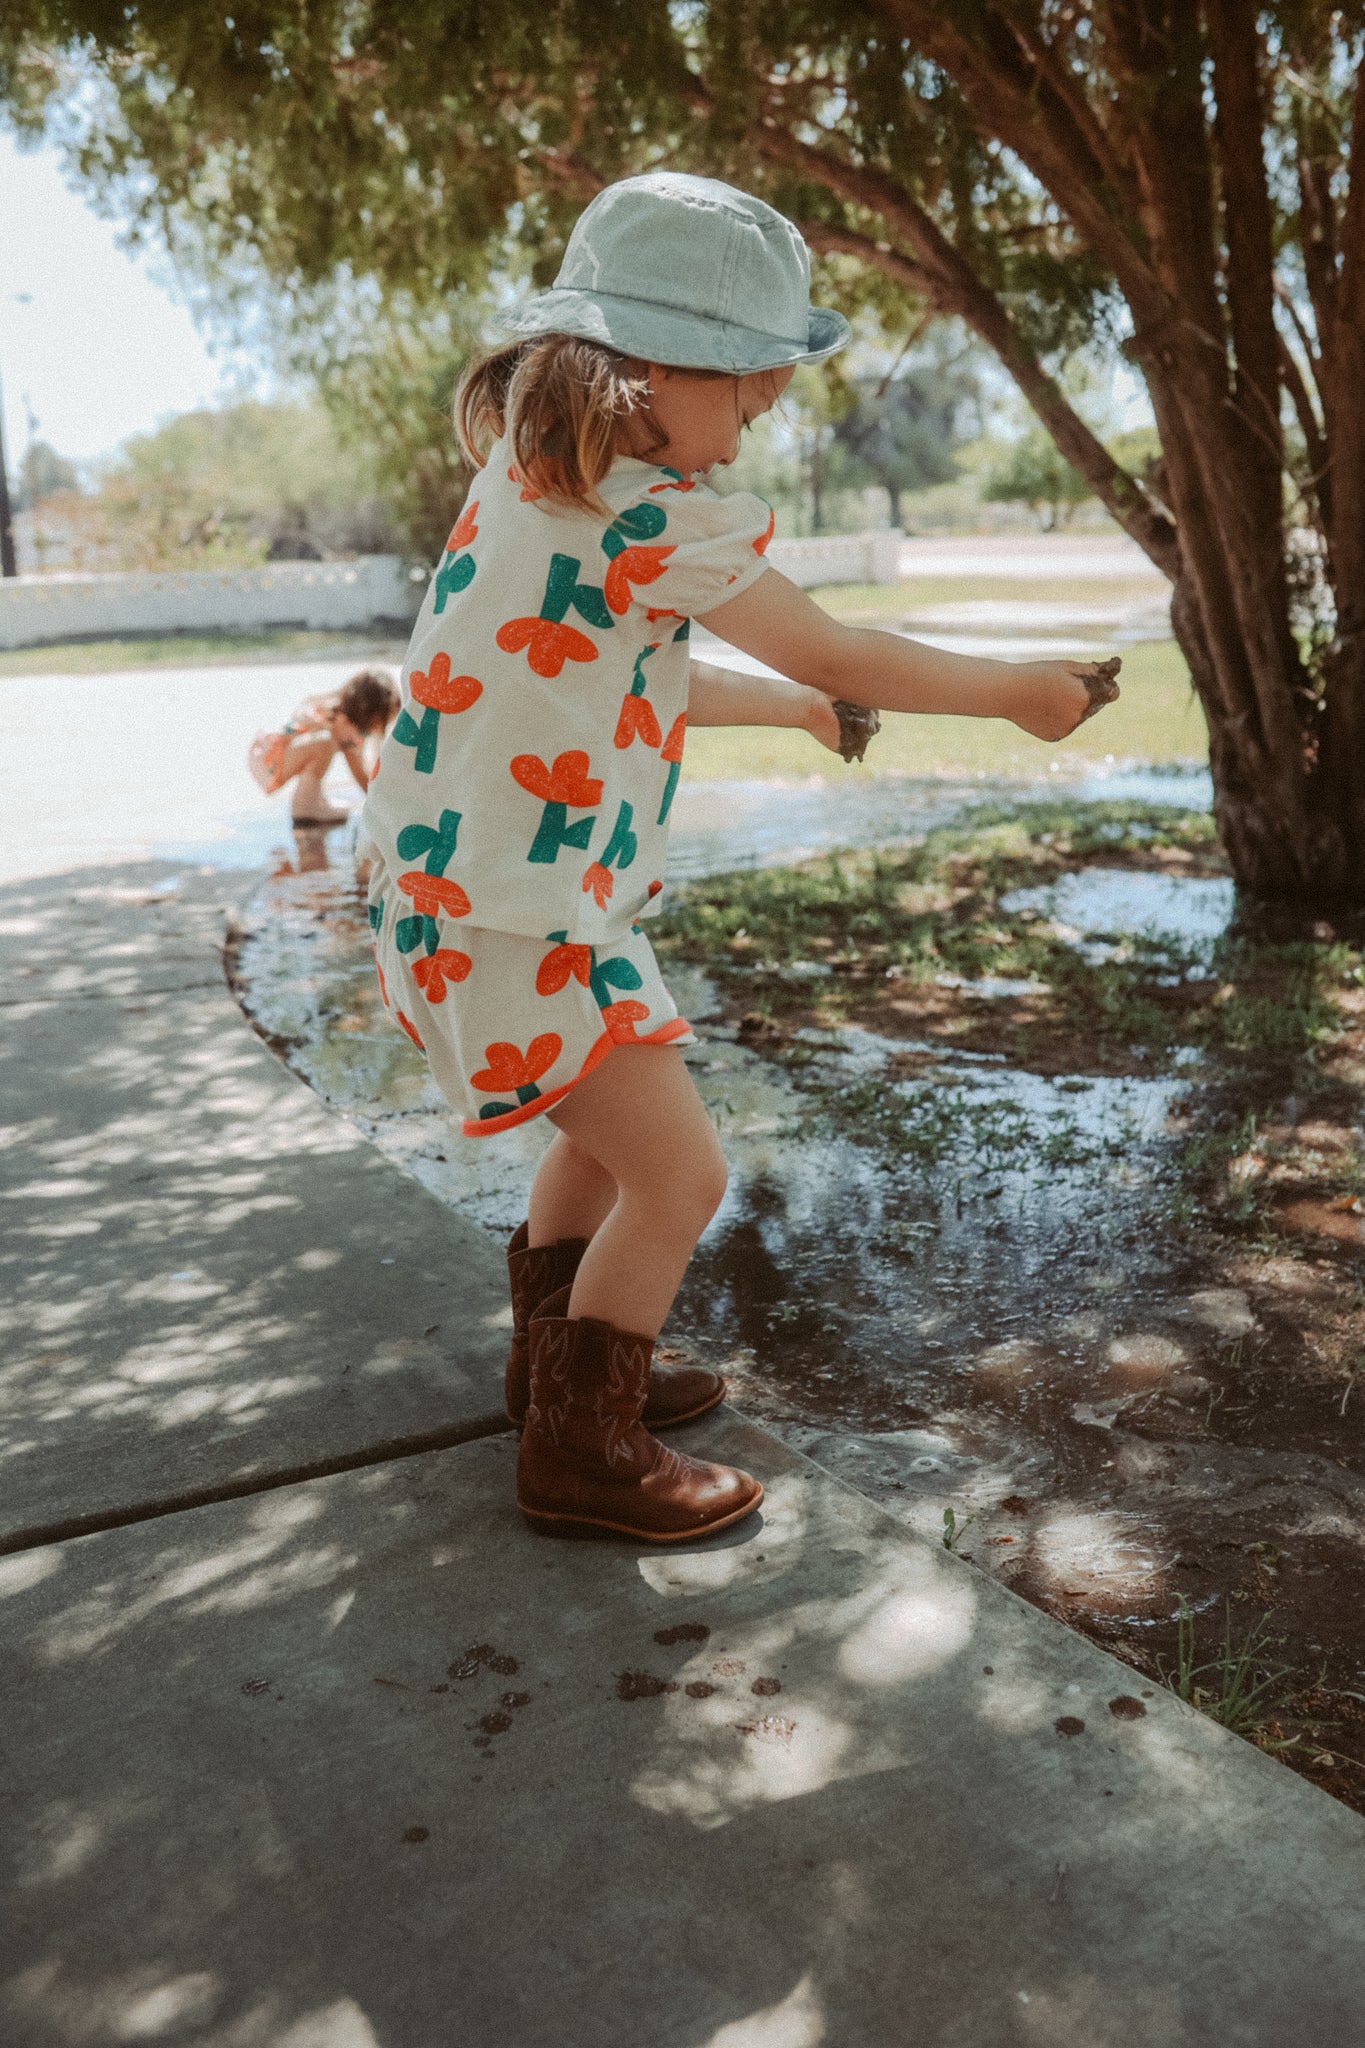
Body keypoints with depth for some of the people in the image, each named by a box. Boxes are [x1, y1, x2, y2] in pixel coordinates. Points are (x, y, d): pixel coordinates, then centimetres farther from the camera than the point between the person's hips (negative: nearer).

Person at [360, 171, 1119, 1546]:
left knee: (606, 1133, 26)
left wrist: (788, 707, 22)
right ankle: (582, 1453, 14)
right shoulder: (654, 515, -19)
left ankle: (559, 1361, 43)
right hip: (514, 912, -10)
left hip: (455, 887, 10)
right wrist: (1015, 692, 3)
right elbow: (837, 658, -10)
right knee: (678, 1174, -1)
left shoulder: (536, 475, 10)